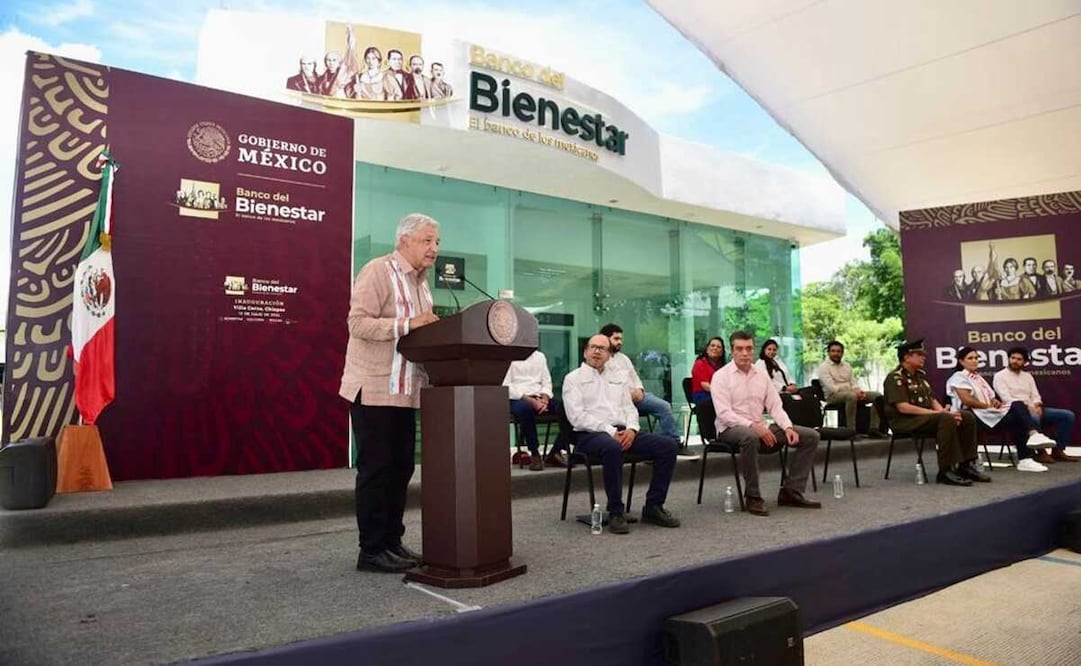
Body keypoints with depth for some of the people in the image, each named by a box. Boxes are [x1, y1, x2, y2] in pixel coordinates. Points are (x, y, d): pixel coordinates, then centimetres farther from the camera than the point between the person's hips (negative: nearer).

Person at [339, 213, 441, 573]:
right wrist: (407, 325, -26)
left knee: (400, 468, 11)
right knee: (375, 470, -2)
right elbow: (358, 323, -19)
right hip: (374, 389, -8)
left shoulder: (420, 281, 16)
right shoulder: (378, 271, -10)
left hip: (405, 390, 8)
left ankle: (392, 541, 22)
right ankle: (372, 550, 8)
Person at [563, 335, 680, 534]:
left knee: (668, 445, -13)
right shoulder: (573, 379, 6)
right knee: (612, 448, -40)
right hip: (590, 434, -6)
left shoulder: (618, 377, 23)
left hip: (623, 432, 6)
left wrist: (631, 429, -6)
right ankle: (615, 513, -26)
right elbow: (577, 416, -7)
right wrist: (610, 432, -16)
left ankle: (653, 507, -6)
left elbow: (629, 408, 18)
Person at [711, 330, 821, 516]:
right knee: (750, 437, -43)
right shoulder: (721, 376, -7)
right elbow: (724, 413, -17)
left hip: (759, 426, 7)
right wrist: (753, 426, -28)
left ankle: (791, 491, -1)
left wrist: (788, 427, -10)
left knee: (811, 436, -3)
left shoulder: (761, 374, 11)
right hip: (731, 428, -7)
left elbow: (775, 406, 9)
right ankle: (753, 497, -25)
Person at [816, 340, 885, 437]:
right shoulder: (824, 367, -4)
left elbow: (854, 383, 14)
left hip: (851, 394, 7)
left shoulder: (847, 366, 19)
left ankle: (873, 428, -14)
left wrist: (859, 391, -11)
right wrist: (854, 392, -21)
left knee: (878, 395, -10)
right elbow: (831, 388, -15)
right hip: (833, 396, -7)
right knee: (851, 396, -39)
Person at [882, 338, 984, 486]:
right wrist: (936, 413, -21)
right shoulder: (895, 377, -12)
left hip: (927, 416, 9)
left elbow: (932, 400, 18)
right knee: (946, 419, -32)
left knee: (968, 417, -4)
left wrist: (943, 411, -5)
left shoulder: (920, 375, 17)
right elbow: (903, 407, -22)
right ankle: (945, 471, -28)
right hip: (905, 421, -9)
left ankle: (966, 465, -1)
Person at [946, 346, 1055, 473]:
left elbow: (990, 397, 23)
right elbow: (967, 400, -15)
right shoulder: (959, 377, -2)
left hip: (989, 412, 8)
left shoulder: (977, 377, 27)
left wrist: (995, 402, 0)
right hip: (974, 415, -8)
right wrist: (988, 405, -12)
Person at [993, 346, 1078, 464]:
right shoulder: (1000, 376, 0)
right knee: (1033, 418, -40)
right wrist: (1027, 407, -24)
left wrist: (1037, 405, -11)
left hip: (1033, 409, 7)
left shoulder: (1028, 376, 21)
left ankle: (1058, 451, -6)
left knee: (1067, 415, -7)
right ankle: (1041, 452, -24)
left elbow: (1036, 396, 13)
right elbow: (1006, 399, -12)